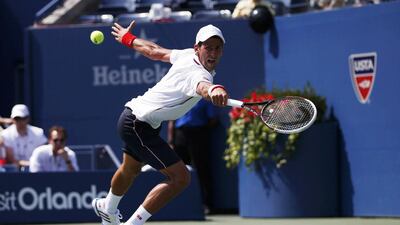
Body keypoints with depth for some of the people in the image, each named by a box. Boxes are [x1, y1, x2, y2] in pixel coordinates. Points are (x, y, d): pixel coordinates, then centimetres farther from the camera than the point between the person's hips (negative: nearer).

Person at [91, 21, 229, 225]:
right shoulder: (198, 74, -30)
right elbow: (202, 86, -57)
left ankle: (107, 208, 64)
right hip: (138, 126, -10)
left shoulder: (187, 55, -3)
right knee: (180, 178, -18)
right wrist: (213, 91, -81)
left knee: (130, 169, 36)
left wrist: (128, 38, 32)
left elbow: (154, 51, 13)